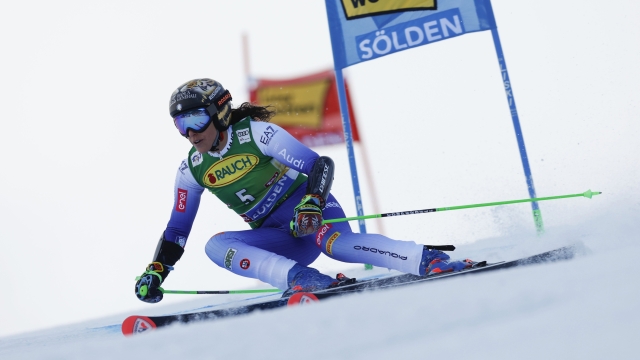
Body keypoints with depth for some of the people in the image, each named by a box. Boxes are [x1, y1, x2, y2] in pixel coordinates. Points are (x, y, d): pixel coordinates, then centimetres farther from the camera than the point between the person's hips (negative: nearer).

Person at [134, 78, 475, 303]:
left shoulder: (255, 133, -13)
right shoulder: (191, 171, 4)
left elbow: (320, 164, -18)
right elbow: (177, 229, 13)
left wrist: (312, 203, -35)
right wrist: (156, 271, 3)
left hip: (310, 212, -5)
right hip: (279, 239, 6)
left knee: (336, 243, -38)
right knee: (216, 245, -20)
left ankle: (429, 260, -39)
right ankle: (299, 278, -37)